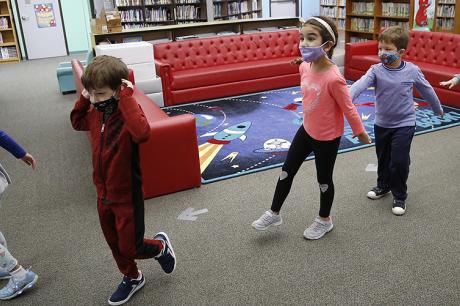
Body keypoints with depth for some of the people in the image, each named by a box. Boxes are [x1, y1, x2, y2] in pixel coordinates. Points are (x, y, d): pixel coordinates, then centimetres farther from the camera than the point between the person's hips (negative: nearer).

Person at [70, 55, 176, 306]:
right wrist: (83, 98, 2)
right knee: (114, 243, 23)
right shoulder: (96, 113, -2)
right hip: (103, 192, 8)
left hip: (126, 194, -7)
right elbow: (77, 122, 19)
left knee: (130, 248, 6)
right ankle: (132, 278, 46)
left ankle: (160, 246, 37)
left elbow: (142, 133, -46)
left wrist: (127, 98, -39)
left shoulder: (127, 113, -24)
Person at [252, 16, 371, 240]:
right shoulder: (304, 67, -9)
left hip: (327, 137, -7)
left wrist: (360, 133, -7)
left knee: (323, 179, 13)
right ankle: (274, 213, 34)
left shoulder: (333, 78, -30)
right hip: (306, 129, 7)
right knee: (287, 171, 15)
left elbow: (348, 108, -19)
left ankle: (324, 220, 38)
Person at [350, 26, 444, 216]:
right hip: (382, 123, 2)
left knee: (399, 160, -3)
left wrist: (438, 109, 19)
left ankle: (400, 196, 19)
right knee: (383, 158, 18)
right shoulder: (376, 70, -13)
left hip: (404, 124, -2)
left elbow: (427, 90, 5)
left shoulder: (412, 71, -11)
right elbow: (360, 84, -32)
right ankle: (383, 186, 43)